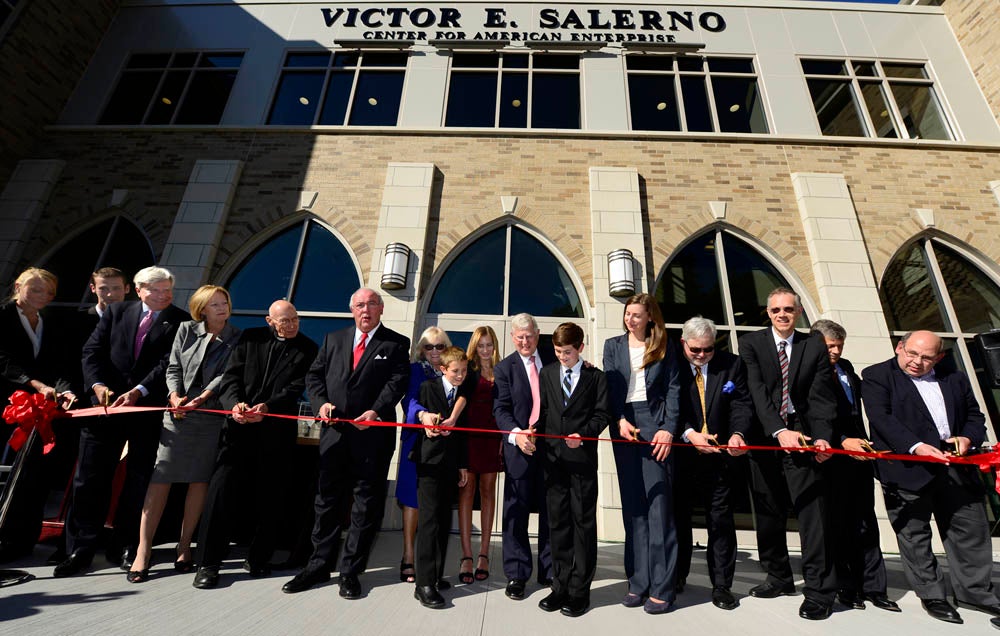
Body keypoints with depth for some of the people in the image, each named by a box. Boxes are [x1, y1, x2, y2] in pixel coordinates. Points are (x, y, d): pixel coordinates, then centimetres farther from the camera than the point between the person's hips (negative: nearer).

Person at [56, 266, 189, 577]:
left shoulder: (180, 321, -2)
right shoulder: (116, 312, 9)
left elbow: (169, 363, -10)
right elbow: (92, 350, 4)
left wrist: (139, 391, -20)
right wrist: (98, 384, -11)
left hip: (151, 409, -2)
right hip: (107, 404, 3)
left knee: (139, 481, 7)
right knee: (90, 478, 6)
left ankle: (124, 547, 22)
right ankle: (80, 549, 20)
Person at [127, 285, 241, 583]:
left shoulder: (237, 339, 3)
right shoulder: (186, 330, 8)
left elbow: (225, 375, -5)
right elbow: (173, 368, 6)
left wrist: (200, 398, -15)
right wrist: (175, 396, -9)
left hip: (212, 416, -1)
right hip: (178, 412, 1)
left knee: (199, 480, 5)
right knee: (160, 478, -2)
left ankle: (184, 546, 17)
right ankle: (144, 550, 8)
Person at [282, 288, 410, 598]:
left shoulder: (396, 344, 1)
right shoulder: (333, 340, 14)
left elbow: (398, 381, -9)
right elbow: (314, 375, 12)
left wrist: (376, 412, -20)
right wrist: (321, 402, -5)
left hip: (373, 435, -3)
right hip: (334, 432, 4)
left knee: (366, 505, 7)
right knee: (328, 501, 14)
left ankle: (351, 570, 22)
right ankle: (319, 566, 30)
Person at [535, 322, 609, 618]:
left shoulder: (596, 376, 2)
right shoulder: (546, 373, 11)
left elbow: (601, 414, -3)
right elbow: (542, 410, 10)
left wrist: (584, 434, -17)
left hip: (583, 458, -3)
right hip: (553, 457, 3)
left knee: (583, 522, 5)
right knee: (557, 522, 11)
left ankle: (580, 590, 17)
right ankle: (560, 586, 24)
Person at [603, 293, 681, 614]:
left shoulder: (664, 347, 8)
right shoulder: (613, 345, 12)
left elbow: (673, 389, 1)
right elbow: (610, 386, 4)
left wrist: (668, 428, -10)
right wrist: (620, 420, -9)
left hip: (655, 422, -2)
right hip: (624, 425, 2)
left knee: (659, 502, -2)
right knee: (632, 504, 6)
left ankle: (662, 587, 7)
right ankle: (639, 582, 15)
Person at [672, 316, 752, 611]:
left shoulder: (732, 364, -1)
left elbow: (742, 404, -5)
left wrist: (738, 434, -23)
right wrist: (689, 433, -24)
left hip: (719, 455, 1)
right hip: (680, 455, -1)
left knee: (721, 520, 10)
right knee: (678, 518, 14)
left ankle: (721, 585, 25)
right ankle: (676, 577, 33)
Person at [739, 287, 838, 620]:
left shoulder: (815, 347, 6)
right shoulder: (751, 343, 0)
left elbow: (821, 397, -2)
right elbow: (757, 390, -11)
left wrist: (822, 437, -17)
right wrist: (779, 431, -21)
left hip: (801, 436, 0)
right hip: (764, 438, 0)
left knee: (812, 511, -3)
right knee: (768, 512, 11)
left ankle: (819, 590, 11)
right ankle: (779, 577, 28)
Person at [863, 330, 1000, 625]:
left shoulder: (955, 378, 14)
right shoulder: (877, 376, -5)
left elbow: (975, 414, 18)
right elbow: (881, 418, -14)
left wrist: (968, 438, -3)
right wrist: (916, 446, -23)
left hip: (955, 466, 5)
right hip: (907, 468, -5)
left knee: (971, 530, 14)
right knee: (914, 535, 5)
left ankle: (976, 592, 32)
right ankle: (932, 595, 21)